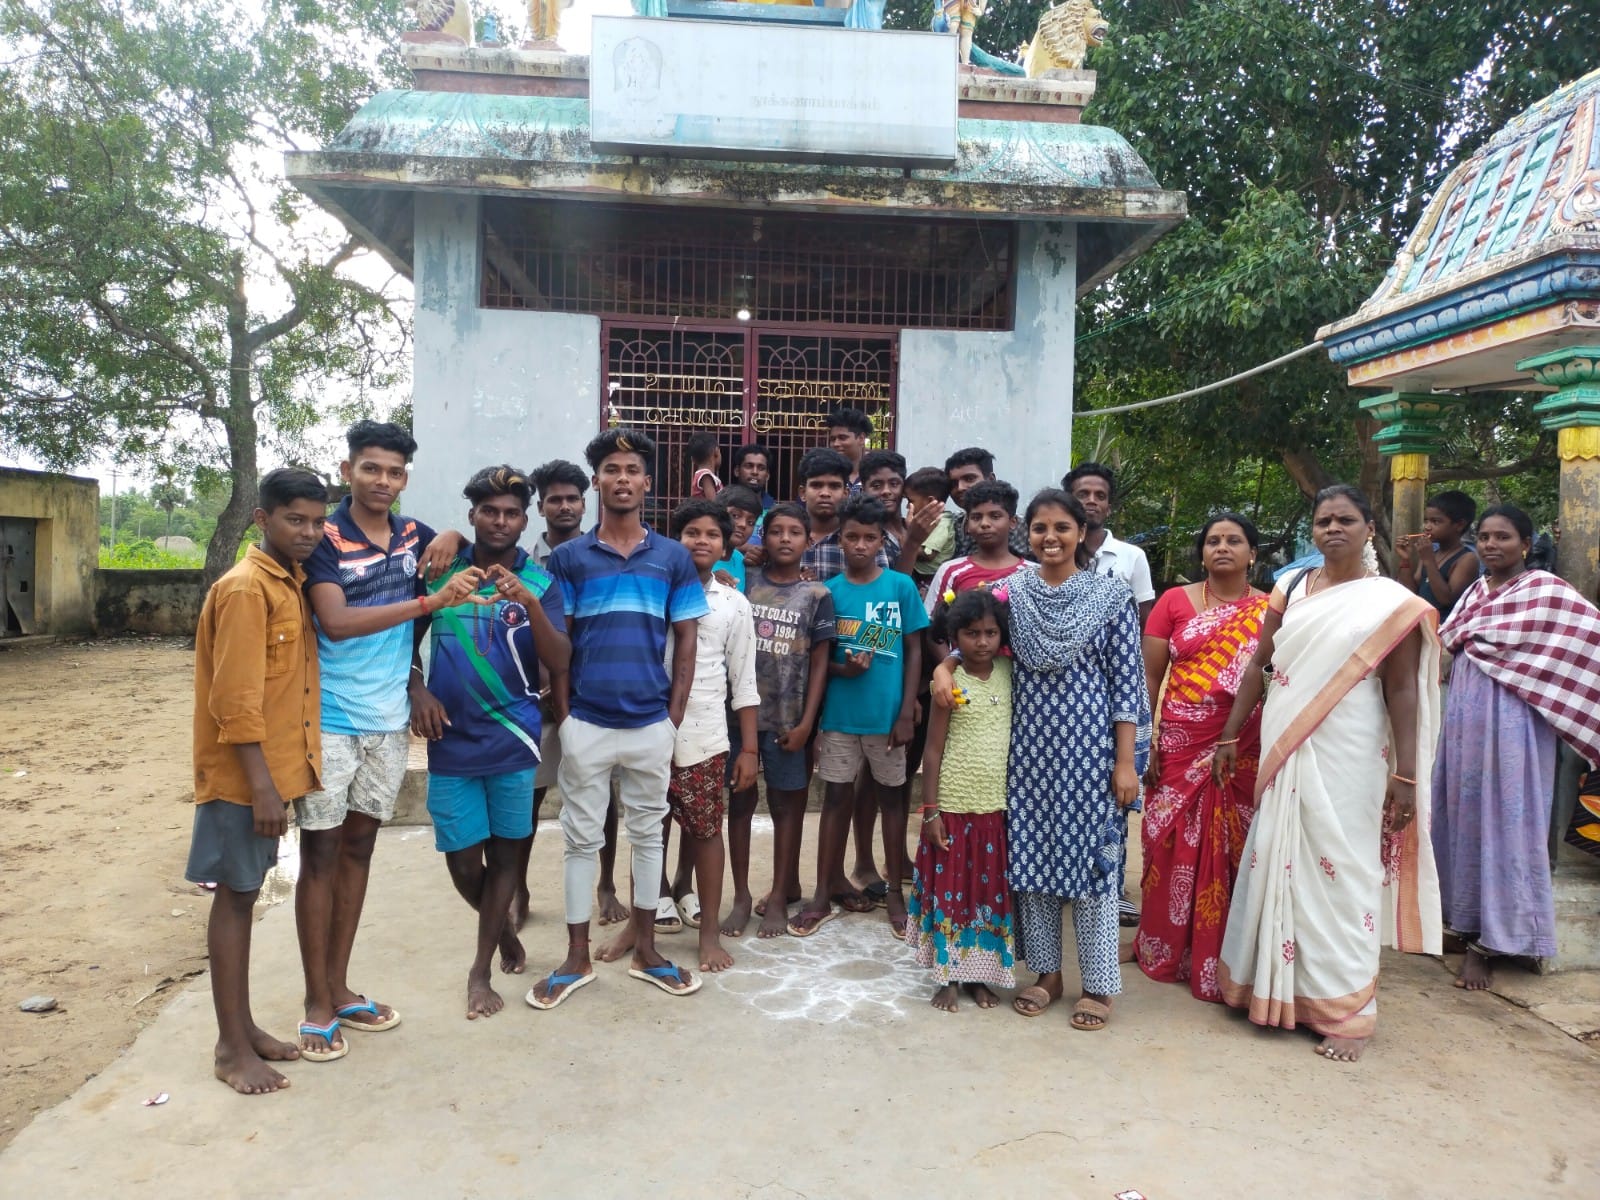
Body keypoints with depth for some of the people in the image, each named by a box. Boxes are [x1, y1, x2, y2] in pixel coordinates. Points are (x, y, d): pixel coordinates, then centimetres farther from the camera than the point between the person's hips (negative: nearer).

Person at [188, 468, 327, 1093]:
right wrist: (261, 785, -21)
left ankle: (243, 1026, 27)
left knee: (245, 895, 16)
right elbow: (235, 700, -20)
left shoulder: (293, 584, 9)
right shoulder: (245, 589, -16)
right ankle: (232, 1046, 14)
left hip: (278, 767, 8)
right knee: (235, 897, 2)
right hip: (243, 776, -8)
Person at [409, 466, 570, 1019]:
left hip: (513, 739, -1)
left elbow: (560, 664, -14)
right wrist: (416, 689, -6)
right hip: (451, 742, 2)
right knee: (463, 861, 8)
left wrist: (530, 604, -29)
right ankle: (503, 928, 38)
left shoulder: (540, 582, -4)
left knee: (506, 850, 9)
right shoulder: (440, 571, 1)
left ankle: (481, 968, 26)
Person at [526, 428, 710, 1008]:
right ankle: (577, 959, 21)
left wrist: (674, 718, -1)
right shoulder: (567, 558, 1)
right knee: (582, 838, 8)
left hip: (652, 724, 1)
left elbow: (685, 642, 4)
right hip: (586, 724, -1)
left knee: (648, 834, 12)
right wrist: (563, 716, -4)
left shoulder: (674, 558, 2)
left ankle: (645, 950, 27)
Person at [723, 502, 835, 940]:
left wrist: (806, 722, -5)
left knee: (786, 803, 8)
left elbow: (819, 663, 1)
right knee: (739, 801, 7)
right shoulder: (744, 582, 4)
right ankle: (741, 895, 20)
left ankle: (779, 897, 20)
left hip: (788, 717, -1)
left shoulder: (817, 594, 1)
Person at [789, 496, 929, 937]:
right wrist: (842, 668, -18)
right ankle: (825, 893, 18)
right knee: (837, 796, 9)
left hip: (888, 713, -1)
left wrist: (907, 712, -6)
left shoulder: (901, 586, -4)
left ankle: (896, 891, 24)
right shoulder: (829, 590, -1)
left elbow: (914, 651, -1)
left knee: (891, 796, 11)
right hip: (840, 712, 1)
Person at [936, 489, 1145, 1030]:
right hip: (1028, 745, 3)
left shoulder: (1110, 594, -3)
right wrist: (945, 667, -8)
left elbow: (1127, 682, -4)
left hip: (1089, 747, -3)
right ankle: (1046, 971, 26)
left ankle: (1098, 985, 18)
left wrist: (1126, 761, -8)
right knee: (1031, 856, 9)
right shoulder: (1010, 592, 4)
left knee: (1091, 858, 3)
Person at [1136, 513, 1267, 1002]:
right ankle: (1164, 949, 25)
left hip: (1243, 752, 0)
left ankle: (1219, 961, 20)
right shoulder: (1175, 601, 3)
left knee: (1231, 851, 5)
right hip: (1179, 746, 0)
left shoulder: (1270, 611, 4)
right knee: (1172, 847, 7)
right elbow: (1149, 676, 2)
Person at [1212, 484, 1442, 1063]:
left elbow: (1402, 691, -6)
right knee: (1277, 863, 10)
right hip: (1281, 754, 4)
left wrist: (1406, 776, -10)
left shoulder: (1392, 602, -3)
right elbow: (1258, 665, 9)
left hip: (1346, 759, -4)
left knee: (1340, 873, 1)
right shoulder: (1290, 588, 8)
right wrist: (1229, 737, 8)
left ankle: (1344, 1010, 15)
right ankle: (1276, 986, 26)